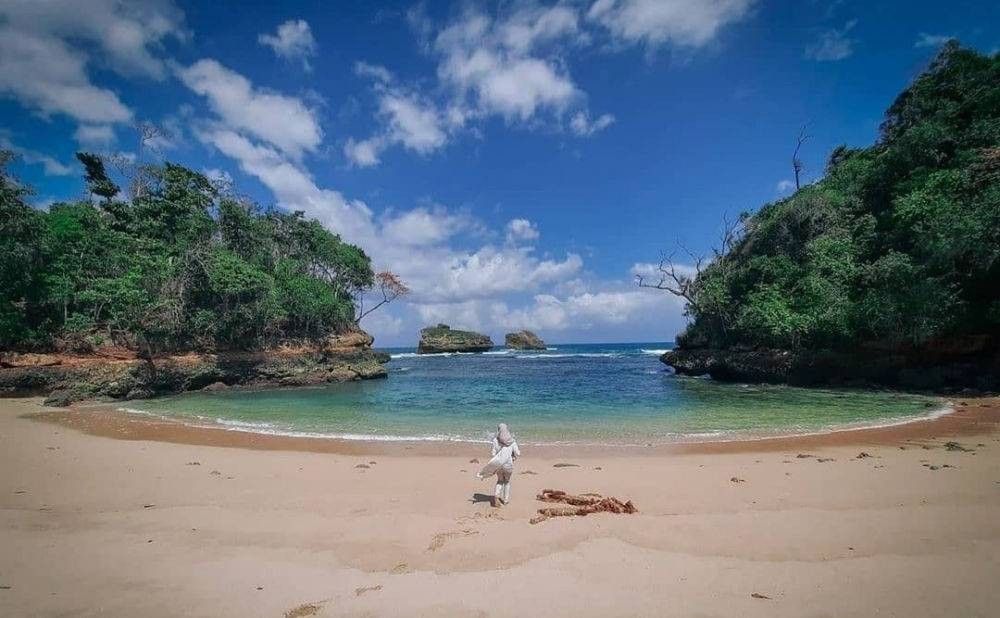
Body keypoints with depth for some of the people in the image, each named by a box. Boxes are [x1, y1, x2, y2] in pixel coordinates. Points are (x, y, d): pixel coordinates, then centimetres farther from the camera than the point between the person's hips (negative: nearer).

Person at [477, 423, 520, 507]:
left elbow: (494, 454, -11)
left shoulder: (496, 440, -8)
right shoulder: (512, 441, -5)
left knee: (500, 481, 22)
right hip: (508, 464, 0)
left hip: (499, 464, 0)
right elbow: (517, 453, -7)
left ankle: (496, 495, 1)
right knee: (507, 481, 26)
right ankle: (506, 499, 29)